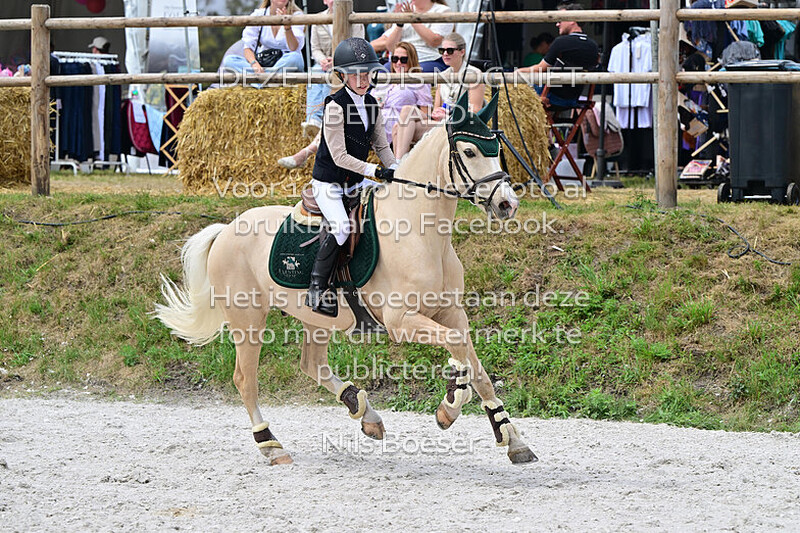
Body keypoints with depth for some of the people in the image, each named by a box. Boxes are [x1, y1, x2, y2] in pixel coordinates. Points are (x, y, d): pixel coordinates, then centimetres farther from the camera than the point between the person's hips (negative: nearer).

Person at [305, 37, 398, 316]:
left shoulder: (371, 104, 6)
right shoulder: (335, 106, -18)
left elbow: (381, 145, 12)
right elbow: (340, 156, -20)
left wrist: (395, 170, -5)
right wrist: (376, 171, -24)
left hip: (356, 182, 8)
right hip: (329, 182, -8)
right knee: (340, 227, -29)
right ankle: (317, 290, -22)